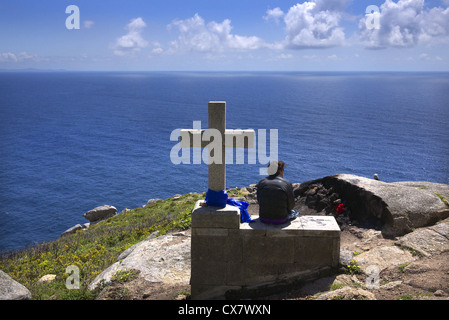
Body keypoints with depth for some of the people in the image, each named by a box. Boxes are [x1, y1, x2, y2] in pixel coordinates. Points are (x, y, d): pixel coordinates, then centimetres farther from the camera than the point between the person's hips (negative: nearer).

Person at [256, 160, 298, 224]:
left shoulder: (261, 182, 0)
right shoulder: (287, 183, -10)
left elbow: (259, 201, 10)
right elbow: (291, 206, -1)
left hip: (263, 219, 5)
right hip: (280, 220, -5)